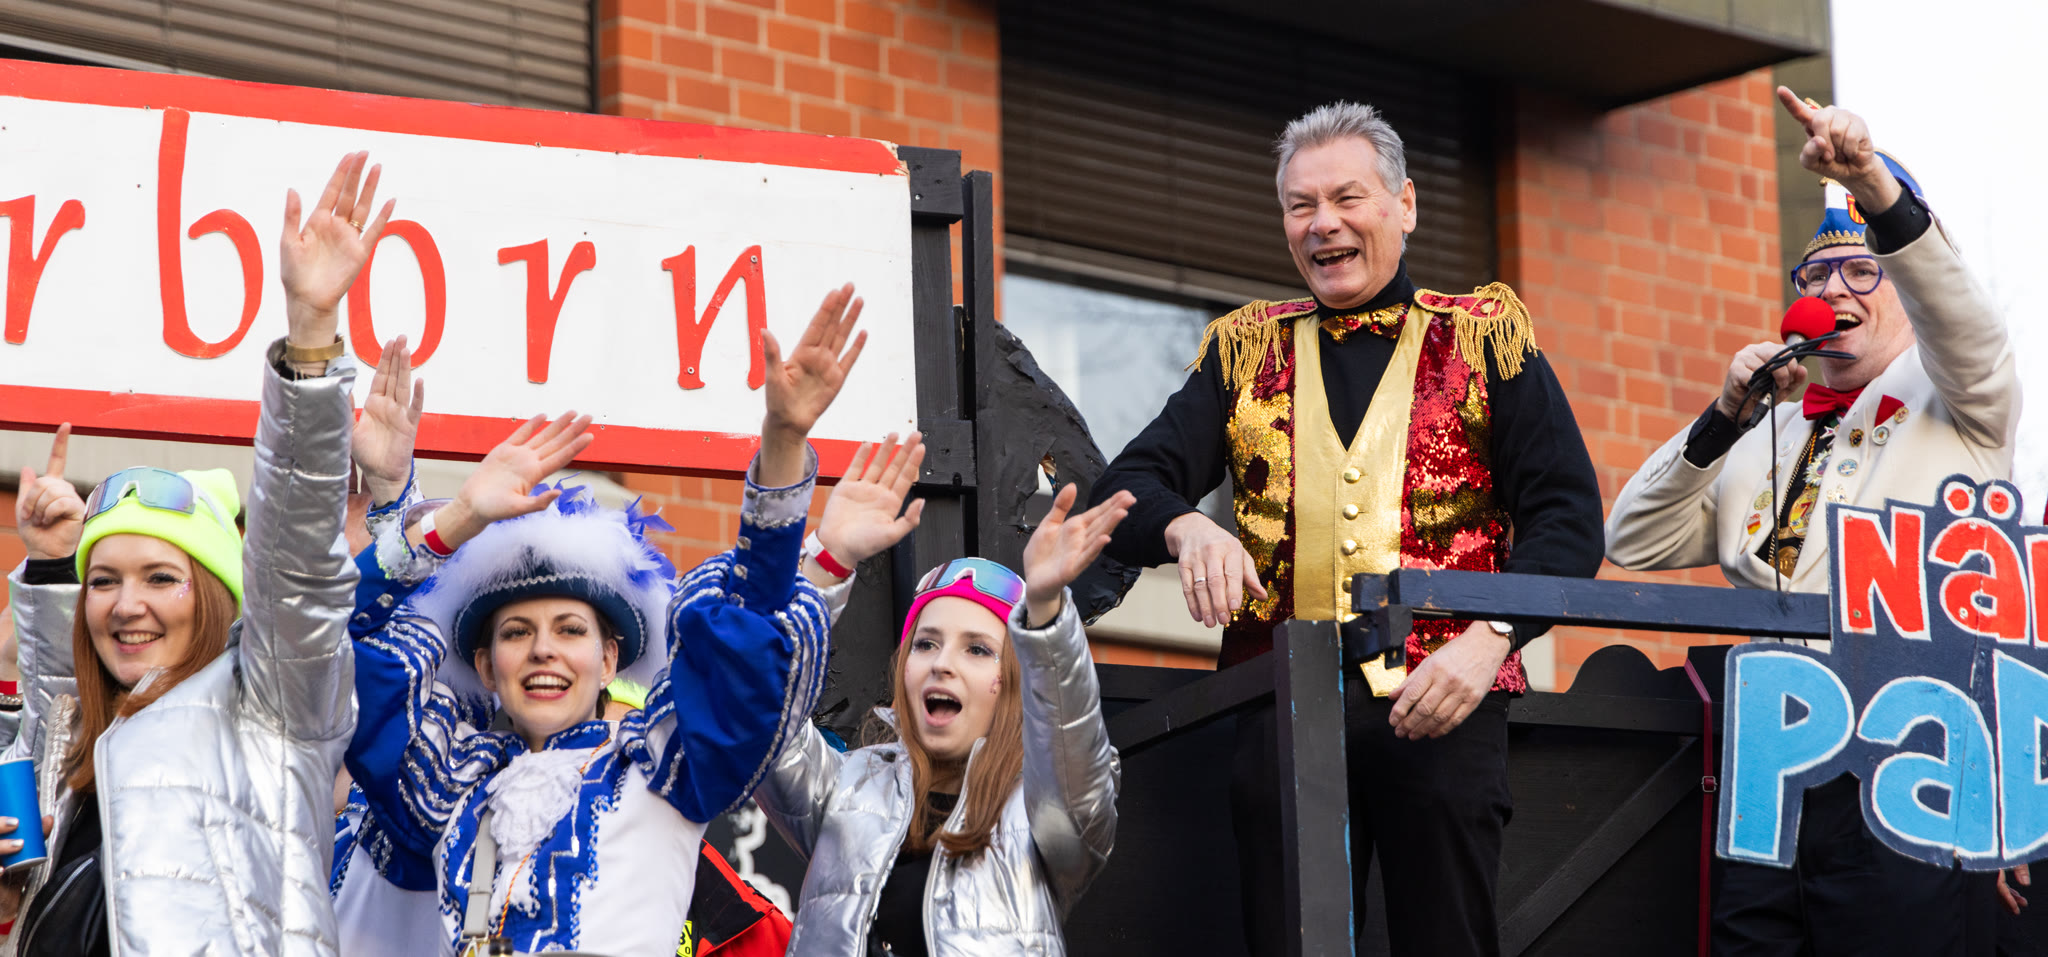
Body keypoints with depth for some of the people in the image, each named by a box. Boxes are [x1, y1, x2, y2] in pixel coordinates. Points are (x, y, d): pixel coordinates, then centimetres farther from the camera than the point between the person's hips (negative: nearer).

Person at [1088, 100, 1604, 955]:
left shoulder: (1486, 341, 10)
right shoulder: (1245, 353, 17)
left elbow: (1566, 514, 1)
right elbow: (1128, 491, 9)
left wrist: (1490, 638, -16)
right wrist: (1185, 527, -16)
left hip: (1441, 699, -2)